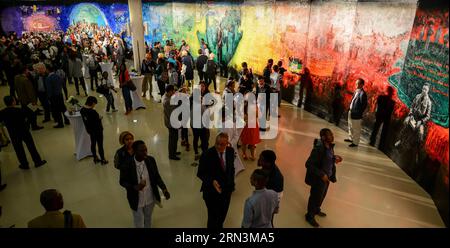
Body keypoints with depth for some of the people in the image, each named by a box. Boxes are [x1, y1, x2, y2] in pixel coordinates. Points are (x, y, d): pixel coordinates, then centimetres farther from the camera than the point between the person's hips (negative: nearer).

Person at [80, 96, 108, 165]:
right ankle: (103, 160, 22)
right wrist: (99, 118, -4)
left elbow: (84, 120, 4)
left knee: (93, 144, 21)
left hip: (89, 130, 8)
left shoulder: (82, 110, -6)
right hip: (97, 130, -7)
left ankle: (95, 159, 36)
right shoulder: (93, 112, -30)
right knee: (100, 145, 8)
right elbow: (98, 121, -24)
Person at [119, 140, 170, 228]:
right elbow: (122, 182, -11)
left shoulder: (151, 160, -16)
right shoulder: (127, 165, -24)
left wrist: (164, 188, -17)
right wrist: (134, 187, -30)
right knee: (139, 223, 21)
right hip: (136, 200, -2)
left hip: (150, 198, 3)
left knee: (148, 219, 28)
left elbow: (156, 176, -3)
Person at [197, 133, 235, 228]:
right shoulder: (207, 155, -23)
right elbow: (200, 173, -15)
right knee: (213, 216, 7)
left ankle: (219, 226, 51)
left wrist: (231, 184, 8)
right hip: (211, 191, -5)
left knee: (222, 215, 23)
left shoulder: (231, 151, -8)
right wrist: (212, 181, -30)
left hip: (227, 190, 5)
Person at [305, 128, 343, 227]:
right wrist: (321, 174, -28)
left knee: (322, 195, 28)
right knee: (315, 197, 12)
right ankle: (310, 216, 36)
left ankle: (317, 210, 55)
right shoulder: (318, 149, -31)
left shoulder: (330, 146, -5)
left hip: (327, 177, 8)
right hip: (318, 179, -8)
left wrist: (334, 158, -6)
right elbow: (308, 164, -30)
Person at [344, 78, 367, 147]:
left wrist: (359, 113, -15)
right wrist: (350, 109, 10)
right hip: (351, 111, 9)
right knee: (350, 127, 24)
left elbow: (364, 105, -20)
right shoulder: (356, 91, 7)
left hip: (356, 114, -9)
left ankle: (355, 142, 14)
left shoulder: (362, 93, -20)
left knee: (356, 129, 3)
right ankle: (351, 138, 41)